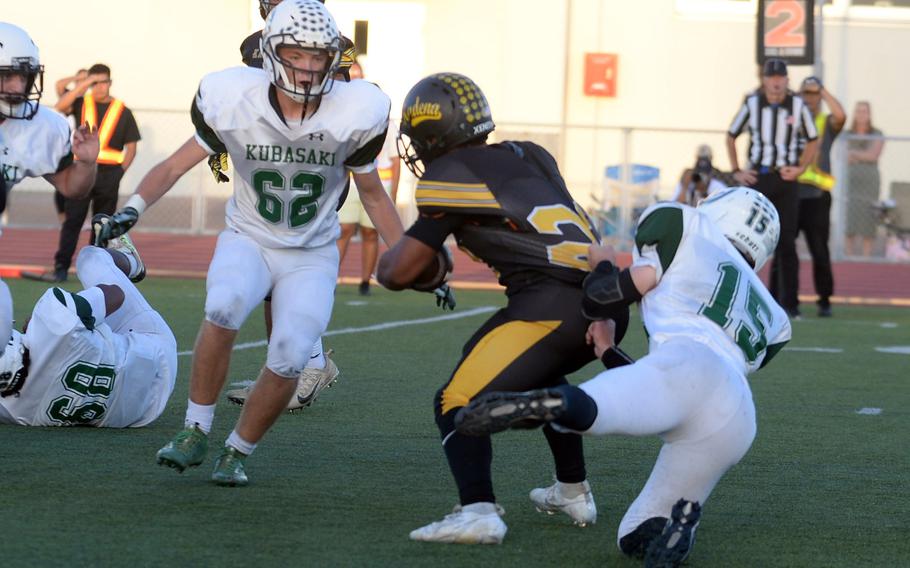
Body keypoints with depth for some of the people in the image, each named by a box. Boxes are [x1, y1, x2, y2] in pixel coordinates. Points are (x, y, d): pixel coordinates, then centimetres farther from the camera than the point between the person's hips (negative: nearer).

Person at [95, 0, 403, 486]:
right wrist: (134, 207, -21)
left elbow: (372, 194, 3)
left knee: (289, 359, -19)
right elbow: (176, 165, -5)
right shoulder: (234, 102, -15)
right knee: (224, 307, -32)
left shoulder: (354, 113, -12)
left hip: (312, 255, 1)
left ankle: (237, 453, 5)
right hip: (247, 240, -1)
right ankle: (196, 432, -15)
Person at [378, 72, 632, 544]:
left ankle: (478, 511, -25)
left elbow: (400, 272, 2)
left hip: (554, 305, -8)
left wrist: (388, 262, 24)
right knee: (539, 374, 36)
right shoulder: (527, 156, 21)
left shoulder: (452, 175, 1)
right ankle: (574, 492, 41)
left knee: (459, 402, -4)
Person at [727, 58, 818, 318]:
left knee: (785, 243, -1)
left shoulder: (798, 106, -2)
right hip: (756, 179, 1)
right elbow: (731, 137, 12)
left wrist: (799, 168, -2)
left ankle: (789, 303, 2)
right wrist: (736, 171, 5)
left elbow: (812, 141, 10)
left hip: (785, 180, -1)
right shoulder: (752, 104, 0)